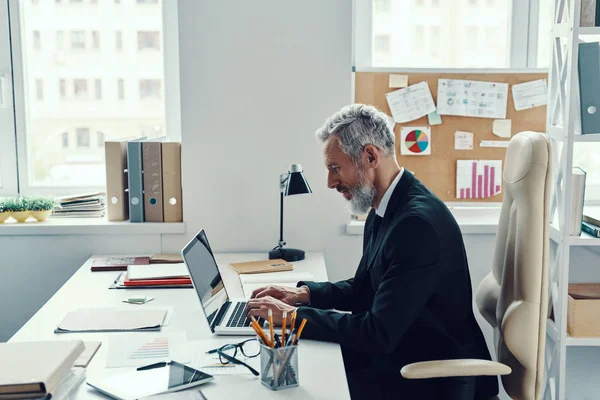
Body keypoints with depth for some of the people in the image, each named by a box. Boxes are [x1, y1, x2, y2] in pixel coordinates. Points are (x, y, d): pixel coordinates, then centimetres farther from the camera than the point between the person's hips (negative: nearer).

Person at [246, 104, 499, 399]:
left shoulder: (419, 222, -26)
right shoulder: (385, 210, 3)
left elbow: (379, 333, -27)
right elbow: (365, 288, 15)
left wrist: (293, 315, -19)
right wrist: (305, 294, 0)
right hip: (400, 356, 8)